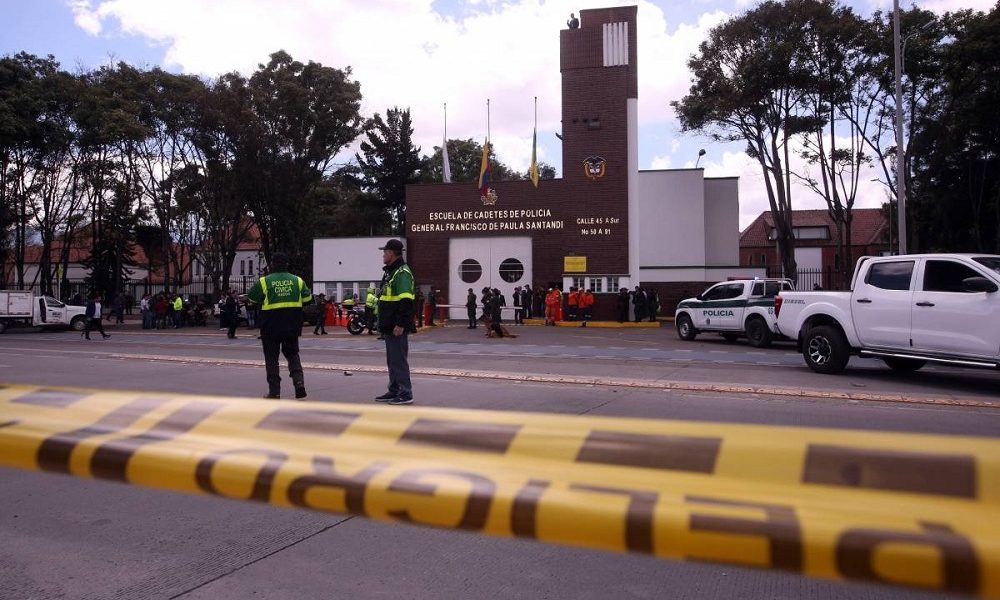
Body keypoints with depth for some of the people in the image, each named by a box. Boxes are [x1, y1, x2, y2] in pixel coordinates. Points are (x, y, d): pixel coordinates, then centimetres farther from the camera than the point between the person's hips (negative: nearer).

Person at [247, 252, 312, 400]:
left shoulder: (264, 282, -6)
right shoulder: (297, 280, 2)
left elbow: (252, 298, 2)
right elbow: (308, 299, 5)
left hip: (271, 327, -2)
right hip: (292, 326, 3)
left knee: (271, 358, 8)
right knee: (292, 354, 17)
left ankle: (274, 391, 8)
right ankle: (299, 381, -4)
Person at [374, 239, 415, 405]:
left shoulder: (402, 273, -14)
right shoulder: (389, 272, 19)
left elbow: (406, 301, -23)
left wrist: (400, 324, -26)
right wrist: (384, 323, 22)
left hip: (397, 328, -10)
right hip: (389, 327, 10)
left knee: (399, 360, -7)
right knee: (391, 360, 15)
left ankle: (405, 394, -1)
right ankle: (394, 391, 24)